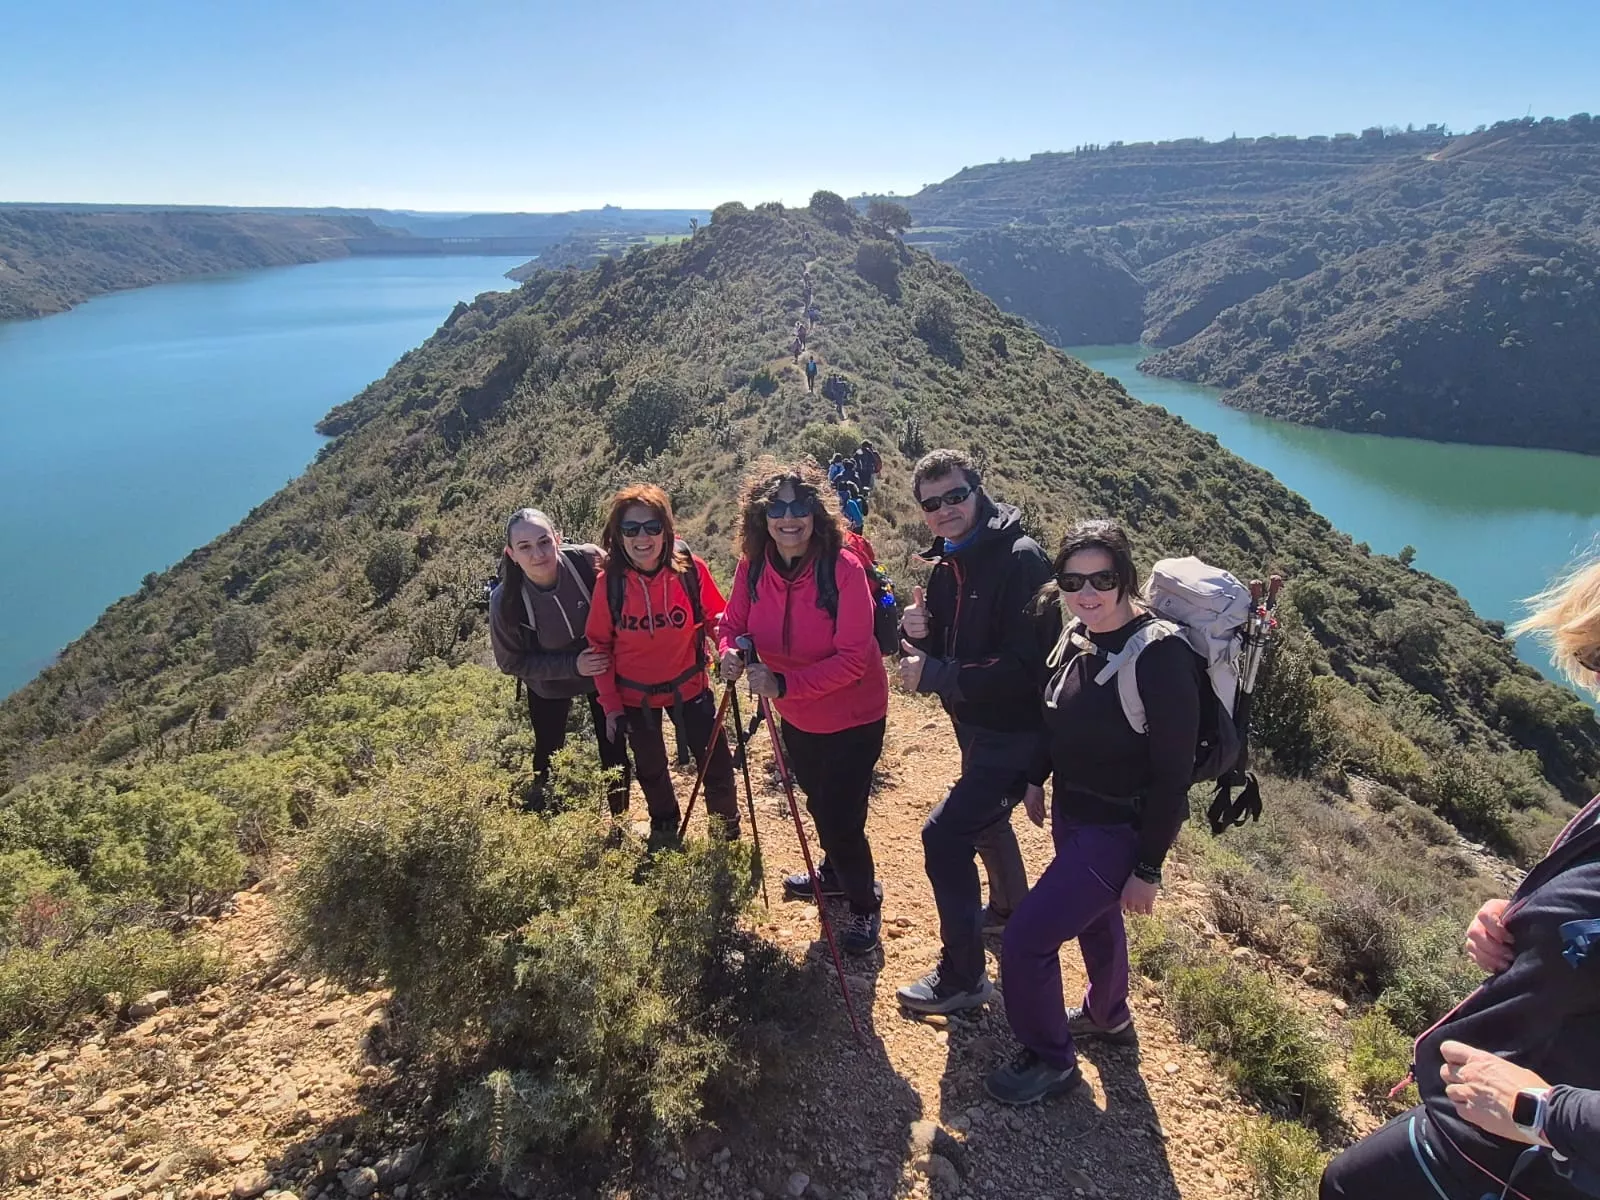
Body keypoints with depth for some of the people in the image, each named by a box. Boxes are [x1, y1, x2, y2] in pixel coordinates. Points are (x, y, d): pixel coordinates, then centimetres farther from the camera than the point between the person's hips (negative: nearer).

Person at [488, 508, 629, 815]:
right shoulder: (505, 601, -28)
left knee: (614, 750, 9)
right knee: (548, 755, 14)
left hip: (604, 671, 1)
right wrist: (572, 666, -25)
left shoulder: (588, 560, -29)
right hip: (548, 685, 0)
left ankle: (621, 821, 33)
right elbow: (511, 662, -14)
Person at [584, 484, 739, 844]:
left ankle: (726, 824, 36)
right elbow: (600, 644, -6)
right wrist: (610, 703, -5)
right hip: (634, 695, 1)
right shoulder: (610, 581, -19)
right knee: (650, 769, 21)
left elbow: (716, 617, -5)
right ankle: (664, 828, 50)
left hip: (688, 686, -1)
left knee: (716, 761, 5)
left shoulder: (690, 569, -20)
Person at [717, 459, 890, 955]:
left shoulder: (844, 569, -27)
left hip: (852, 719, -6)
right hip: (796, 717, 6)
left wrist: (784, 684, -37)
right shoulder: (752, 567, -13)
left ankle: (864, 904, 30)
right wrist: (730, 652, -26)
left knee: (841, 819, 0)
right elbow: (734, 625, -3)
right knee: (819, 803, 27)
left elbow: (853, 659, -29)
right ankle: (835, 873, 56)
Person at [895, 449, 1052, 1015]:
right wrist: (916, 633, -14)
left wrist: (936, 676, -27)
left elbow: (1025, 665, -28)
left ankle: (963, 975, 4)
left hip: (1016, 731, -9)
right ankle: (1009, 907, 55)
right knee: (984, 817, 27)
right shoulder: (946, 565, 4)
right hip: (975, 725, 9)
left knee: (944, 834, -13)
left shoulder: (1020, 559, -22)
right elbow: (941, 652, 8)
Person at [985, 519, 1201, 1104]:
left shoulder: (1160, 657, -27)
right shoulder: (1075, 632, -5)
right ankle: (1109, 1016, 57)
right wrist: (1037, 778, 14)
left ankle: (1051, 1060, 21)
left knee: (1025, 940, -5)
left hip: (1119, 830, -8)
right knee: (1095, 919, 29)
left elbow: (1173, 774, -22)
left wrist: (1148, 868, -18)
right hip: (1071, 811, 8)